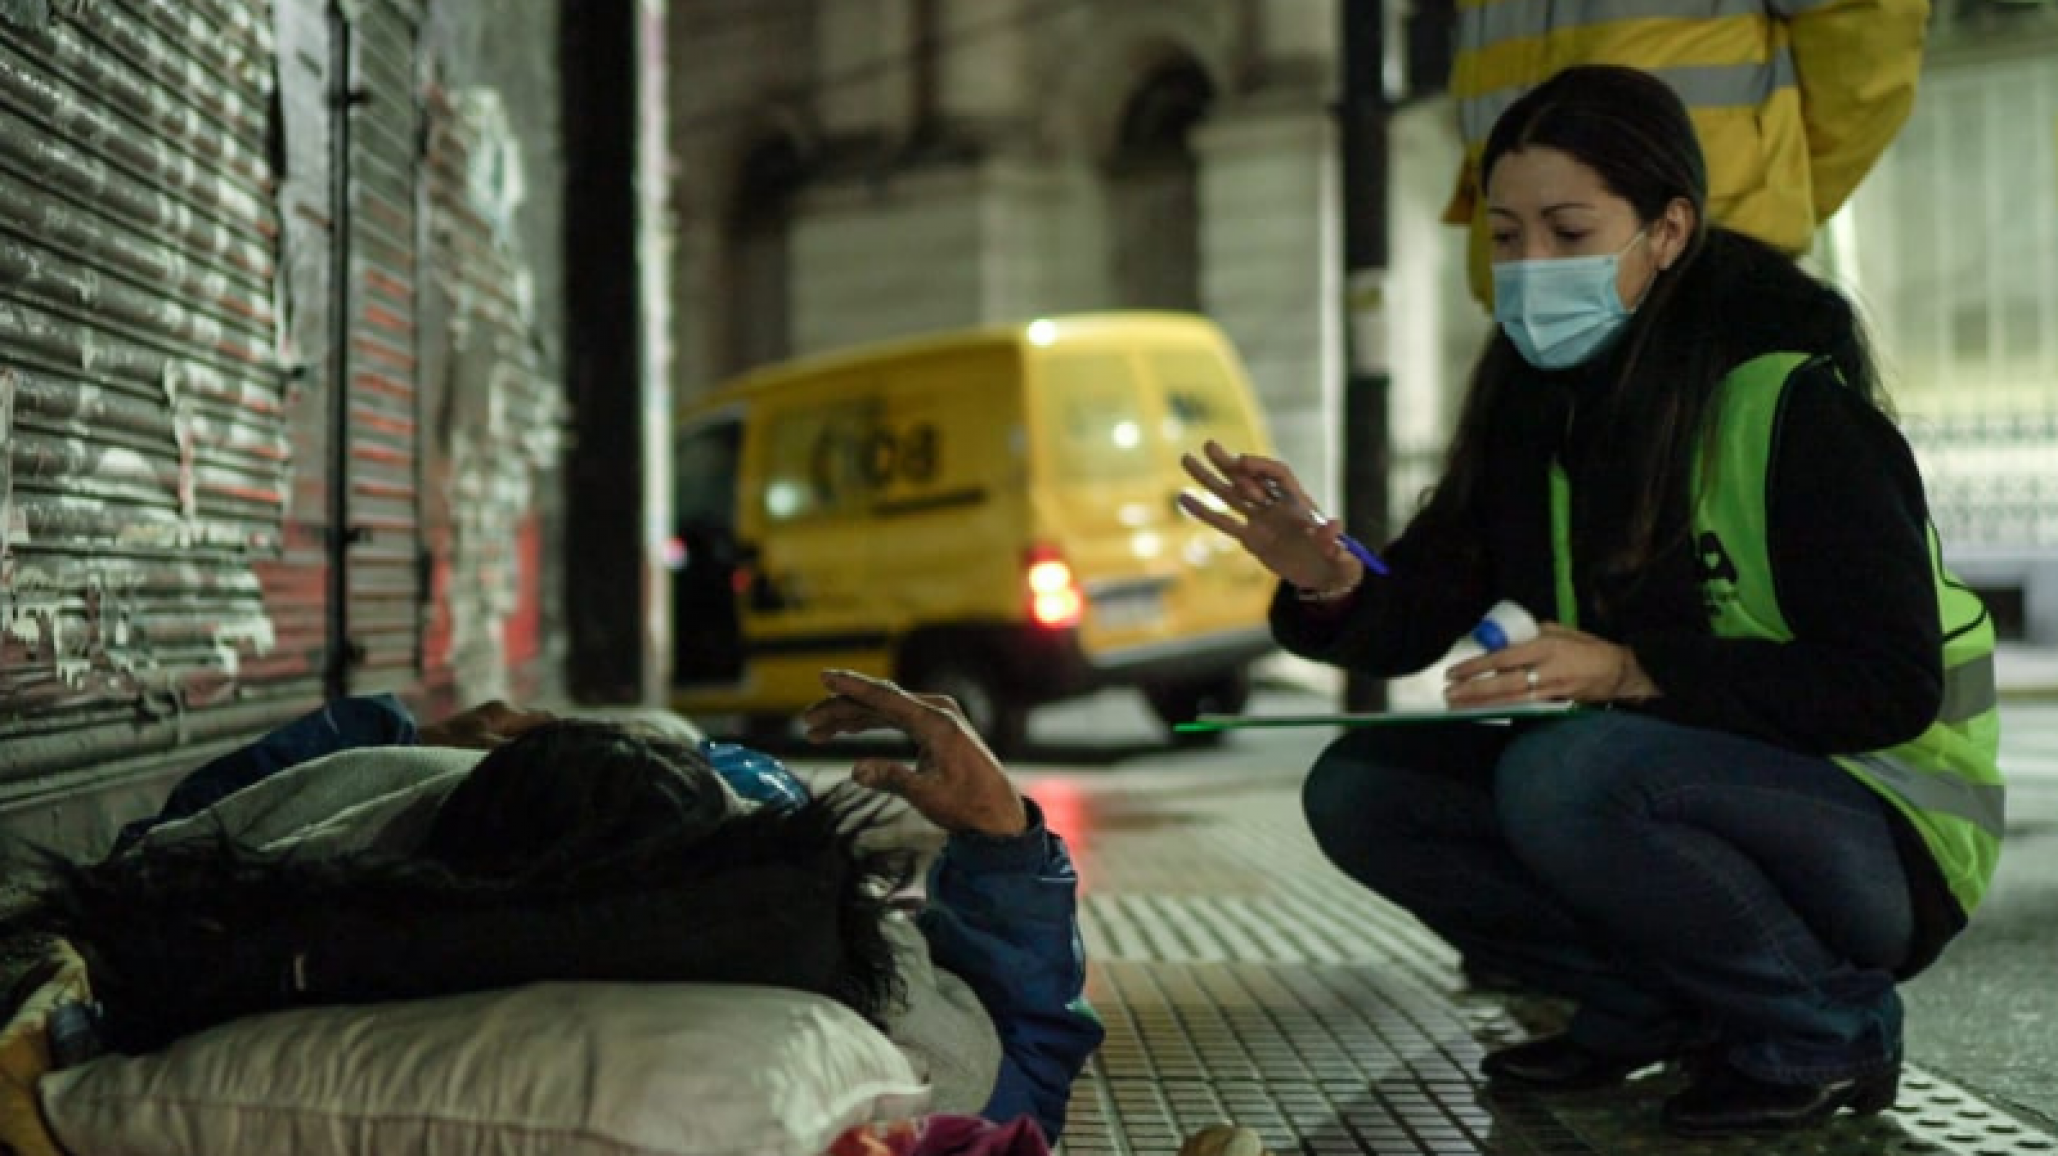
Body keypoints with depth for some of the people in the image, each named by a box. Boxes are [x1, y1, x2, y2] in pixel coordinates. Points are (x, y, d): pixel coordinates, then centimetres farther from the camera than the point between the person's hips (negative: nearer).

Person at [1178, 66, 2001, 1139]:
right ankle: (1660, 1003, -1)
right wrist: (1325, 581, -26)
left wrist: (1629, 671, -31)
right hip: (1686, 788, 7)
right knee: (1359, 788, -7)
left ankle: (1827, 1024, -11)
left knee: (1564, 773, -34)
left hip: (1884, 829, -7)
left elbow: (1891, 683, -23)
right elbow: (1411, 625, -3)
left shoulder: (1791, 401, -19)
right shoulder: (1534, 398, 1)